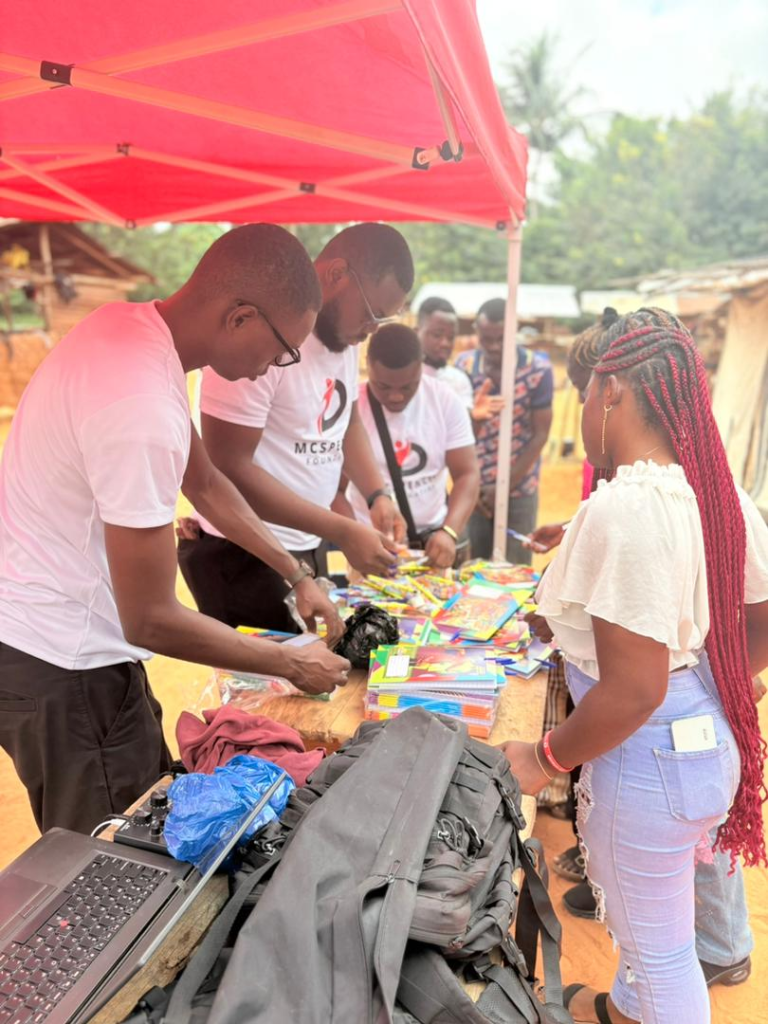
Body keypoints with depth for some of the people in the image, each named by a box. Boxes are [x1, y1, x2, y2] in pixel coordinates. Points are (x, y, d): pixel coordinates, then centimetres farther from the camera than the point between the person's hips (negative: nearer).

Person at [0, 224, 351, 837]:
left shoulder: (133, 325, -1)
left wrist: (297, 577, 12)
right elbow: (151, 620, -23)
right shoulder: (141, 407, -31)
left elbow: (204, 482, 11)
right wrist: (291, 664, -10)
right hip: (60, 668, -9)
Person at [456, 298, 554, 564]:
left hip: (519, 490, -2)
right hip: (473, 488, 2)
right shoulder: (464, 365, -1)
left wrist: (506, 486, -10)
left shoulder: (538, 369, -8)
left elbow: (540, 435, -8)